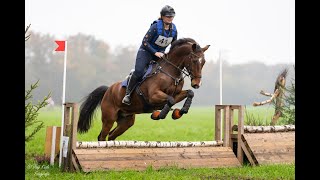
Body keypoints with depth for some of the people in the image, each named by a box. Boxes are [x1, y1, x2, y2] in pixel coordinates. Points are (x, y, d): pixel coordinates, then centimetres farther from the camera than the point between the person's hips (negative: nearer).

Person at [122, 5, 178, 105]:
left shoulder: (174, 29, -3)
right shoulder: (155, 27, -19)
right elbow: (145, 42, -19)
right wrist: (155, 53, -25)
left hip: (160, 53, 6)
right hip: (146, 51, -6)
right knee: (138, 71, -25)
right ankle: (127, 93, -12)